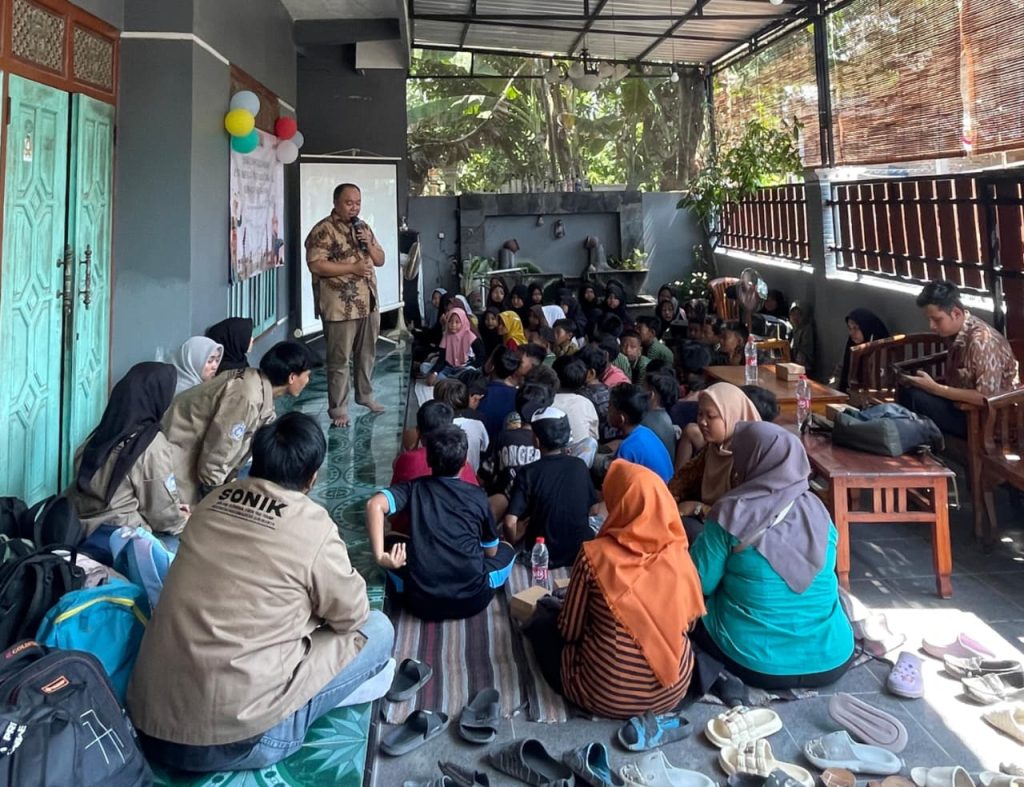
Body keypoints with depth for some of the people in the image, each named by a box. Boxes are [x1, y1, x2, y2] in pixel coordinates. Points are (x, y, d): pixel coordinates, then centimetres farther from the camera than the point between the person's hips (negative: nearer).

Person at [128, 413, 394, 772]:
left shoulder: (211, 504, 5)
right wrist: (314, 604, 23)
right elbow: (352, 616, 3)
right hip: (233, 739, -6)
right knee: (376, 629, 5)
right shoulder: (313, 526, -12)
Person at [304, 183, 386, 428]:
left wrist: (369, 244, -6)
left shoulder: (363, 227, 13)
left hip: (369, 303, 7)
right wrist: (353, 268, -21)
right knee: (339, 360, -1)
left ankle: (365, 395, 34)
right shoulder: (323, 230, -10)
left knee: (367, 354, 18)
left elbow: (380, 260, 15)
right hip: (341, 306, -7)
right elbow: (316, 265, -19)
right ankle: (338, 409, 7)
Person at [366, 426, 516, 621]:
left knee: (391, 544, 26)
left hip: (422, 601, 0)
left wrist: (380, 556, -16)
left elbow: (374, 504, -18)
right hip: (472, 599, 0)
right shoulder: (477, 495, 3)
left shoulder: (414, 488, 2)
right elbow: (491, 551, 13)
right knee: (506, 550, 27)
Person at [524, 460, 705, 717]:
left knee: (541, 625, 19)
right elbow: (688, 621, 7)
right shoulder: (679, 554, -8)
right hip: (673, 691, 5)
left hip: (608, 695, -4)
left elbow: (569, 631, -7)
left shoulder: (594, 555, -18)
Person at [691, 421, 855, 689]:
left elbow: (701, 583, -6)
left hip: (755, 662, -4)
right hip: (831, 661, 4)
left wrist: (709, 535, 14)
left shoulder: (732, 512, -13)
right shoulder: (818, 510, 0)